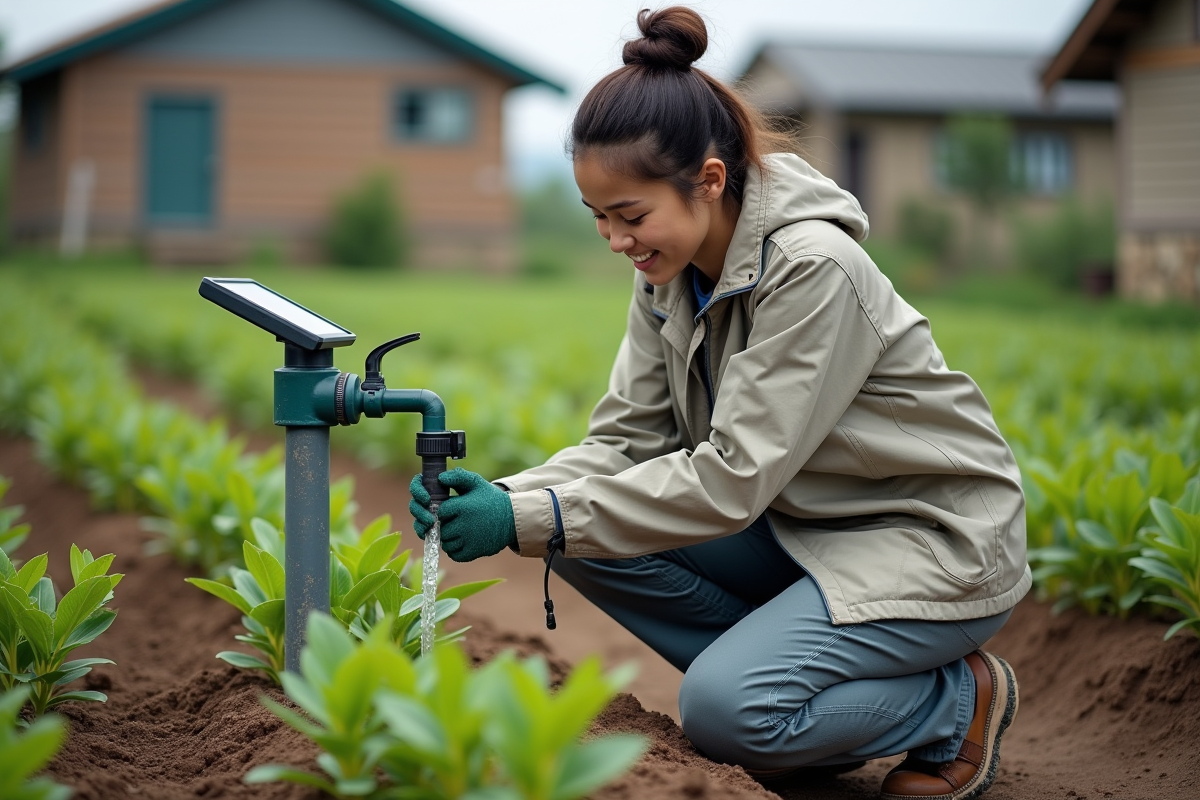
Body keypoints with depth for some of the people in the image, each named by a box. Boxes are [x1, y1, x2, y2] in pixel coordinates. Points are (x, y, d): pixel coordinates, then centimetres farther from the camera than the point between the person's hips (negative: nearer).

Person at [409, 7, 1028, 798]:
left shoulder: (813, 268, -27)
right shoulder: (669, 274, -2)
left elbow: (735, 475, -29)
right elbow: (626, 439, -2)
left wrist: (532, 519, -31)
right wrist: (505, 497, -21)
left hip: (932, 542, -8)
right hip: (805, 529, 8)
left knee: (723, 708, -26)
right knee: (587, 542, -11)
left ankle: (962, 701, 0)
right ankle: (798, 696, 3)